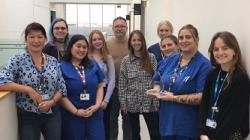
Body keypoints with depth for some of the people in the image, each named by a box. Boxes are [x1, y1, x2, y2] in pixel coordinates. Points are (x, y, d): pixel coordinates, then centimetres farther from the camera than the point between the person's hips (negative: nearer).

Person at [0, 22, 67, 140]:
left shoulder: (53, 61, 4)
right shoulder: (18, 61, -7)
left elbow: (62, 88, 5)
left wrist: (52, 101, -12)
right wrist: (28, 89, -21)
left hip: (52, 114, 3)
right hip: (28, 116, -3)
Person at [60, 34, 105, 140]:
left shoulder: (93, 65, 10)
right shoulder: (62, 67, -5)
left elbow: (100, 87, 9)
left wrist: (97, 105, -6)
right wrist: (76, 111, -12)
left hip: (94, 114, 3)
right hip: (72, 116, -3)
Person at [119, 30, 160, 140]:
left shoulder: (151, 58, -1)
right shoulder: (126, 61, 0)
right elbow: (122, 84, 0)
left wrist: (157, 101, -6)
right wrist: (123, 103, -3)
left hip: (149, 102, -1)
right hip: (132, 103, 1)